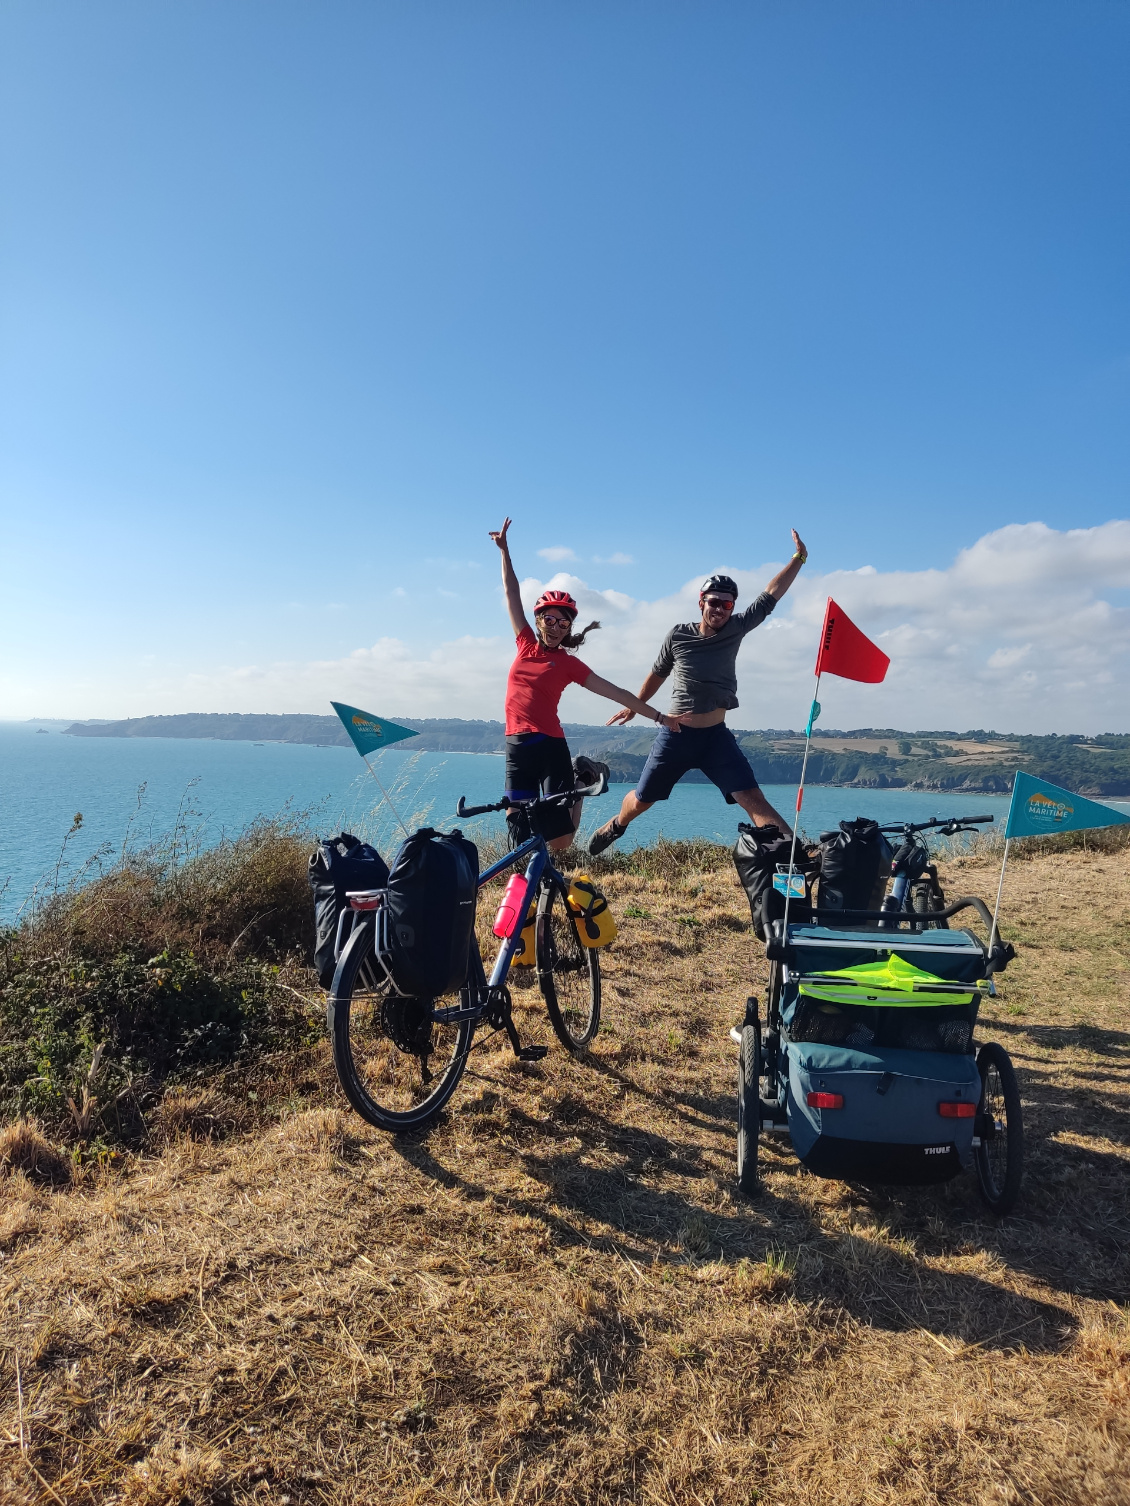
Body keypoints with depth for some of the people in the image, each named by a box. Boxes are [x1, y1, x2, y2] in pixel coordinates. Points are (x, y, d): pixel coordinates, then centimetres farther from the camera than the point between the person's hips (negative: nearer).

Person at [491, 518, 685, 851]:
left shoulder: (569, 664, 2)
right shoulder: (526, 645, 10)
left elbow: (615, 692, 1)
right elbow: (512, 595, 13)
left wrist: (658, 716, -2)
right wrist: (504, 550, 13)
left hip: (549, 747, -2)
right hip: (516, 746, 3)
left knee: (561, 837, -2)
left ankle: (576, 792, 31)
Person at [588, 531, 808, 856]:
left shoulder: (735, 630, -1)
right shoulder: (678, 635, -4)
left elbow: (770, 597, -3)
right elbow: (658, 674, 10)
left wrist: (799, 558, -8)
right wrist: (634, 707, 18)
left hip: (716, 736, 1)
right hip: (676, 734, 0)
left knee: (753, 799, -13)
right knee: (641, 800, 13)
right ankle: (617, 826, 45)